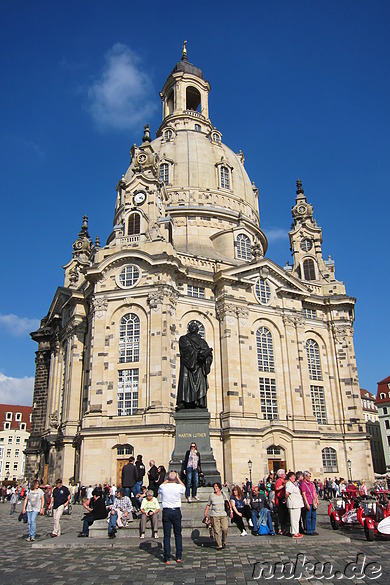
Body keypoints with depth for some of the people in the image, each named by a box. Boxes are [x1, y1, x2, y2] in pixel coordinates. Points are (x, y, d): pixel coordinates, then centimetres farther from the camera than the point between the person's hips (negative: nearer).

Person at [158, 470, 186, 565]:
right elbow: (184, 487, 18)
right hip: (176, 512, 0)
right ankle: (179, 557, 14)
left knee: (167, 535, 4)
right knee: (178, 534, 12)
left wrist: (167, 480, 25)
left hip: (166, 512, 0)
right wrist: (178, 478, 25)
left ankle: (167, 559, 4)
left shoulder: (163, 487, -6)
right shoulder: (179, 487, -8)